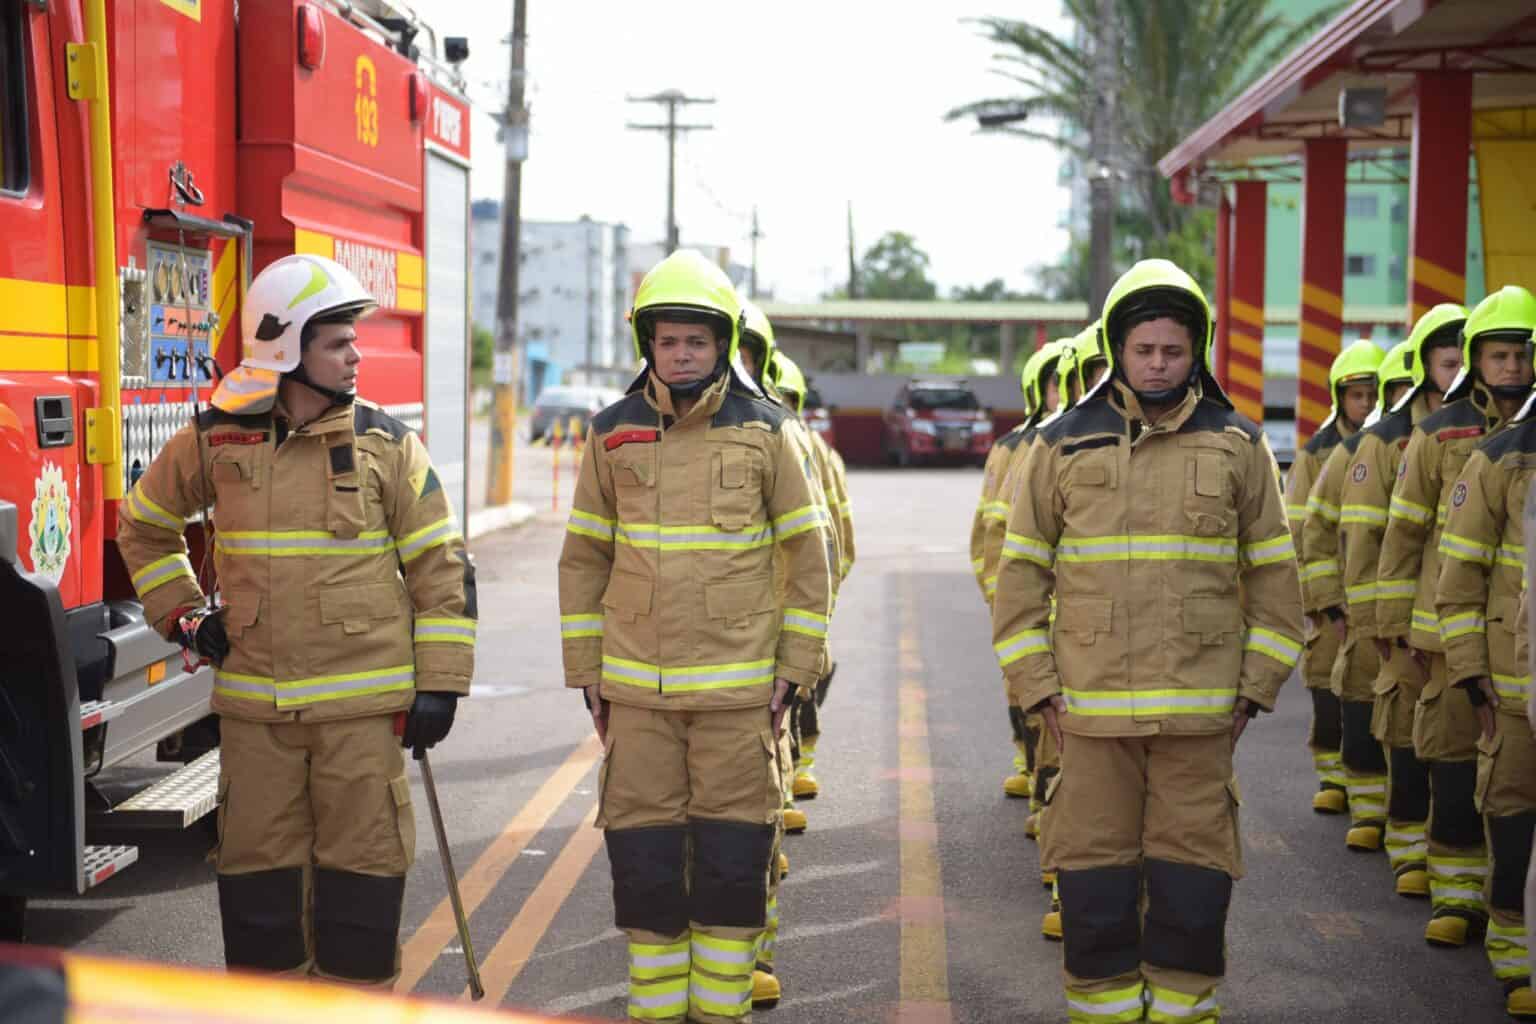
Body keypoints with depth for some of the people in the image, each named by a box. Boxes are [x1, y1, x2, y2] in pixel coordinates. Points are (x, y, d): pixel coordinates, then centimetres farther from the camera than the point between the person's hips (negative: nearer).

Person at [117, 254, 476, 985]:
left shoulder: (383, 443, -1)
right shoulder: (215, 440, 2)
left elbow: (440, 566, 0)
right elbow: (143, 526, 19)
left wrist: (439, 684, -5)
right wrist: (183, 617, 8)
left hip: (361, 704, -1)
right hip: (254, 703, 2)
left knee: (361, 866, 2)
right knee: (258, 869, 7)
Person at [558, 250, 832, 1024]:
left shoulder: (766, 432, 0)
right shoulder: (613, 434, 5)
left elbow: (808, 555, 4)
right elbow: (583, 558, 10)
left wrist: (796, 668, 0)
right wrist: (584, 671, 6)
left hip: (739, 686, -1)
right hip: (636, 688, 2)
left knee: (733, 855, 2)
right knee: (643, 854, 4)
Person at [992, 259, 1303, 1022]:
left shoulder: (1238, 446, 5)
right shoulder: (1062, 445, 4)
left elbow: (1274, 573, 9)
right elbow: (1022, 571, 7)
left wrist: (1256, 687, 3)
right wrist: (1036, 686, 0)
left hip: (1200, 705, 0)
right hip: (1091, 705, 0)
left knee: (1193, 869, 5)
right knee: (1094, 870, 5)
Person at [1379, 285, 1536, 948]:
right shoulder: (1441, 434, 4)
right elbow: (1404, 529, 7)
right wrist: (1398, 619, 4)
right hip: (1454, 629, 0)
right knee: (1453, 756, 3)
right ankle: (1457, 893, 14)